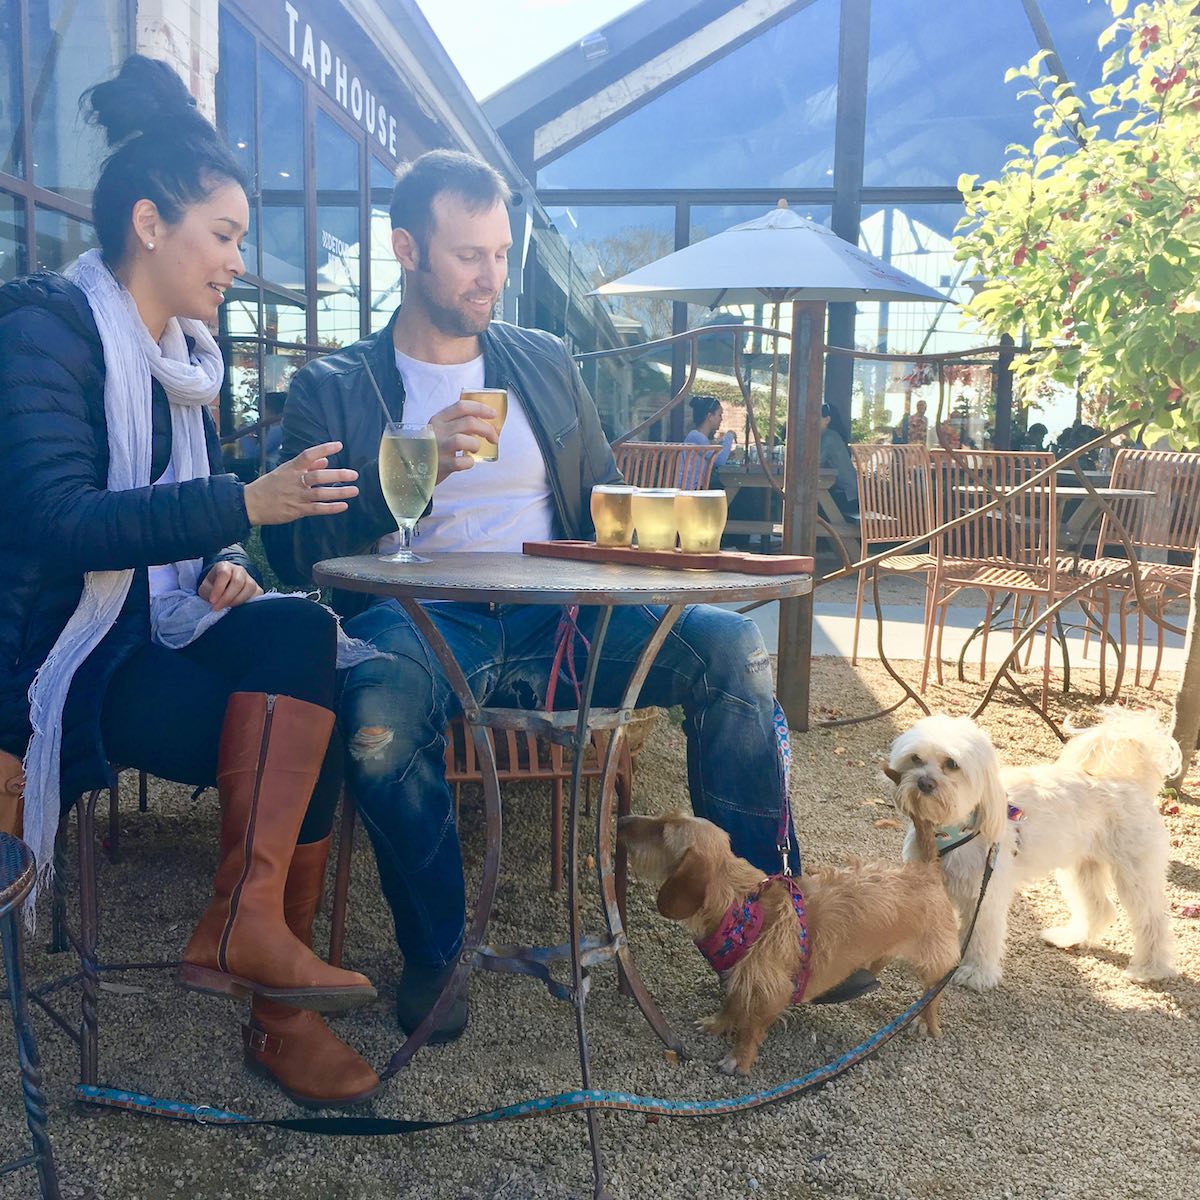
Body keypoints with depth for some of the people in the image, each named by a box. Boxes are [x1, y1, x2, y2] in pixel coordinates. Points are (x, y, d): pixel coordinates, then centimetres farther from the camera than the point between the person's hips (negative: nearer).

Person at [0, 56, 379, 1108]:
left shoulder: (184, 354, 14)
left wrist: (222, 569, 0)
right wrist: (246, 507, -28)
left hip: (150, 635, 7)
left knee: (301, 634, -21)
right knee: (301, 722, -23)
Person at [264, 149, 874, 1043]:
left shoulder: (546, 363, 20)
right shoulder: (332, 389, 8)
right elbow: (295, 552, -4)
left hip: (553, 618, 3)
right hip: (421, 622, -3)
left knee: (733, 646, -19)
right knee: (378, 702, -38)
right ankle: (433, 951, -11)